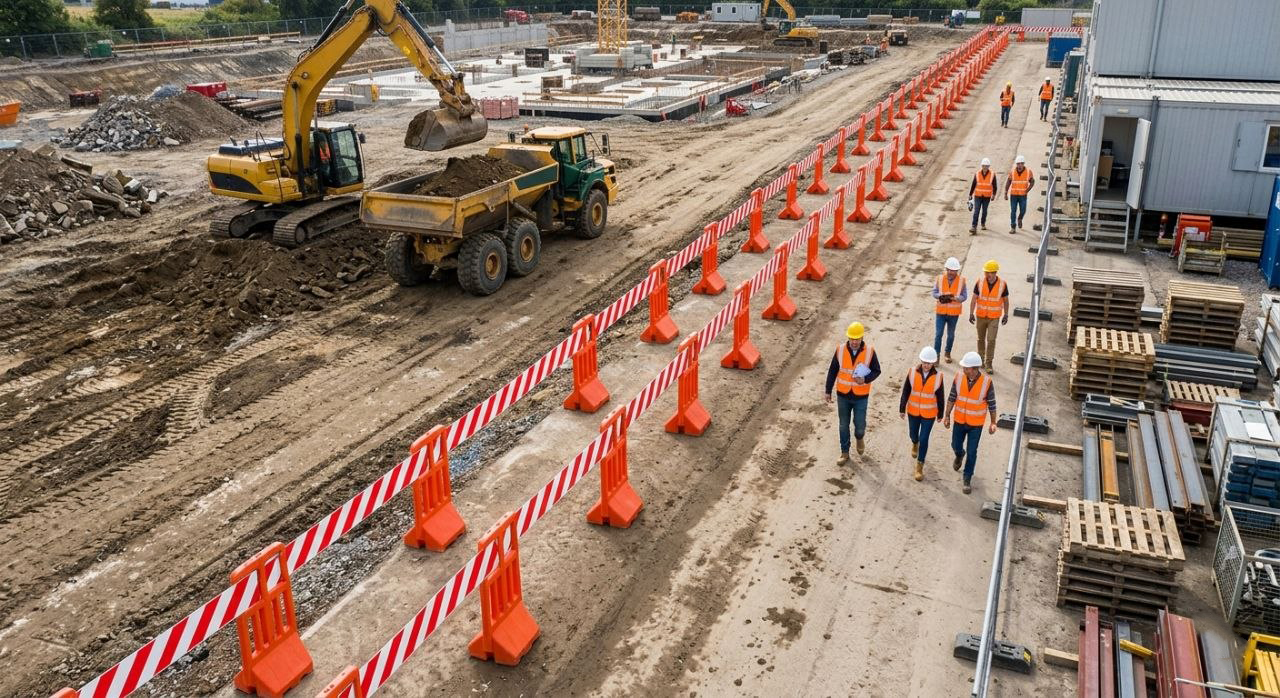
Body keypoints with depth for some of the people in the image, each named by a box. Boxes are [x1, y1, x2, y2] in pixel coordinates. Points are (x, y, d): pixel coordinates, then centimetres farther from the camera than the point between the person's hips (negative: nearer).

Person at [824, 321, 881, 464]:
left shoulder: (869, 352, -13)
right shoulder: (840, 350, -9)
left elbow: (876, 371, -3)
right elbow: (832, 371, 0)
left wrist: (865, 380, -23)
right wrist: (828, 391, 2)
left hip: (861, 396, -1)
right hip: (843, 395, 1)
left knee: (860, 425, 5)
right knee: (843, 426, 12)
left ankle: (859, 438, 41)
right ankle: (845, 453, 27)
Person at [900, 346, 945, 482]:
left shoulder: (938, 376, -14)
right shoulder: (913, 373, -12)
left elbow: (940, 397, -3)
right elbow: (905, 392, -4)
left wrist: (940, 414, 5)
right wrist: (902, 409, -2)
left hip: (929, 414, -2)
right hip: (913, 411, 2)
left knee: (924, 439, -1)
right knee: (913, 434, 20)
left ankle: (920, 466, 13)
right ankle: (915, 444, 58)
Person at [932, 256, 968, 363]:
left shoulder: (962, 280, -8)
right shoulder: (940, 278, -7)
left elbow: (964, 296, -8)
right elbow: (934, 293, -2)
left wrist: (954, 298, -26)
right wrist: (941, 296, -23)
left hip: (954, 313, 0)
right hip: (941, 311, 0)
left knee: (951, 334, 15)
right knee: (938, 334, -5)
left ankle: (947, 353, 35)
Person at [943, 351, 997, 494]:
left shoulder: (987, 382, -22)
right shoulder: (959, 378, -15)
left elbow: (991, 404, -9)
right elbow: (952, 398, -3)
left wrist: (993, 422, -4)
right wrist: (947, 415, -1)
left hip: (976, 424, -3)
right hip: (959, 421, 3)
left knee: (971, 453, 5)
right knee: (956, 446, 19)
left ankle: (967, 479, 23)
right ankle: (959, 455, 55)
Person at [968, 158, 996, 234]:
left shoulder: (992, 174, -6)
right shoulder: (977, 174, -5)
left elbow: (994, 185, -2)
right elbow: (973, 184, 2)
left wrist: (994, 194, -14)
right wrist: (970, 194, 4)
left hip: (987, 196, 0)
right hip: (978, 196, 0)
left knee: (984, 211, 12)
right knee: (976, 211, -10)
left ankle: (983, 224, 35)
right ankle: (973, 227, -16)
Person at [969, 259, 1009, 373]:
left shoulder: (1002, 284, -10)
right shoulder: (980, 282, -9)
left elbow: (1005, 300, 3)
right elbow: (974, 299, -3)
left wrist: (1006, 315, 5)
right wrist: (971, 314, -8)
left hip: (994, 317, -2)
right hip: (980, 316, 2)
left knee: (991, 340, -8)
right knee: (981, 339, 13)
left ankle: (989, 364, -1)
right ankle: (981, 360, 28)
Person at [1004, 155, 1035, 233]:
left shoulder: (1028, 172, -9)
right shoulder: (1012, 172, -9)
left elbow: (1032, 182, 3)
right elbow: (1008, 182, -2)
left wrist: (1027, 190, -10)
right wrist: (1005, 193, -6)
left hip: (1023, 195, 0)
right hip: (1013, 194, 0)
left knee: (1023, 211, -3)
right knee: (1013, 211, -2)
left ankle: (1019, 219, 31)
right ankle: (1013, 227, 4)